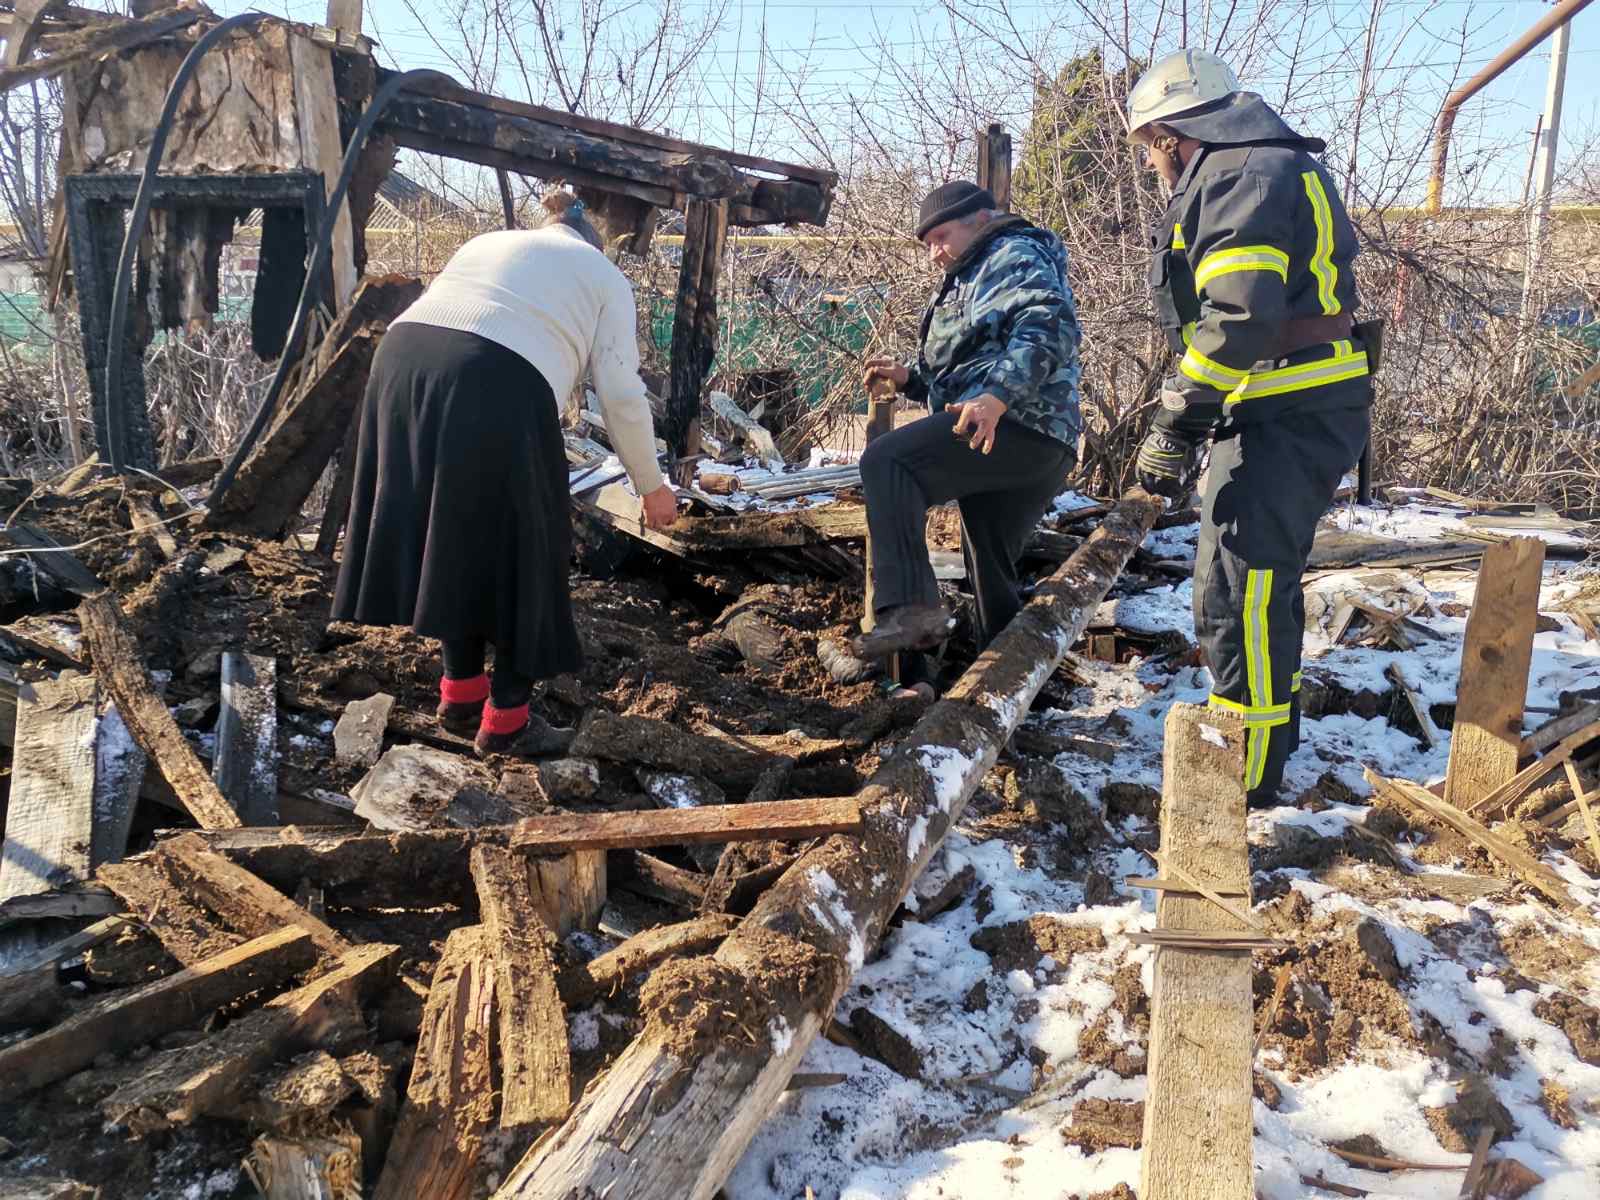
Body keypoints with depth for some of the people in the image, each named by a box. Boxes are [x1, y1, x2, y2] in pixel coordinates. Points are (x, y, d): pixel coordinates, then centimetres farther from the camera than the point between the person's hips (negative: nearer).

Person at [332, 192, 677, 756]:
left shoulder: (486, 242, 35)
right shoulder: (604, 276, 23)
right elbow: (621, 394, 14)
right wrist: (651, 486, 24)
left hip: (401, 359, 5)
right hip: (497, 390, -5)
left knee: (455, 538, 19)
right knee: (520, 550, 12)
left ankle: (460, 696, 31)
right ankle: (505, 721, 19)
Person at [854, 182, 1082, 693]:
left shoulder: (1017, 256, 0)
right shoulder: (974, 277, 32)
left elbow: (1048, 330, -19)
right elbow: (964, 366, 37)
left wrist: (996, 397, -33)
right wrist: (910, 376, 17)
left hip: (1016, 426, -11)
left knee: (886, 460, -25)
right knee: (989, 568, 17)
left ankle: (909, 607, -35)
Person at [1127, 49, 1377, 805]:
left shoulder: (1241, 176, -13)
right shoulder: (1266, 171, 22)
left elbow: (1239, 317, -25)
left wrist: (1174, 426, -21)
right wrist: (1192, 428, 20)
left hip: (1290, 419, -11)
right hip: (1297, 412, 11)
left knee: (1236, 592, -8)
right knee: (1264, 580, 20)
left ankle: (1246, 774, 0)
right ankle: (1273, 732, 35)